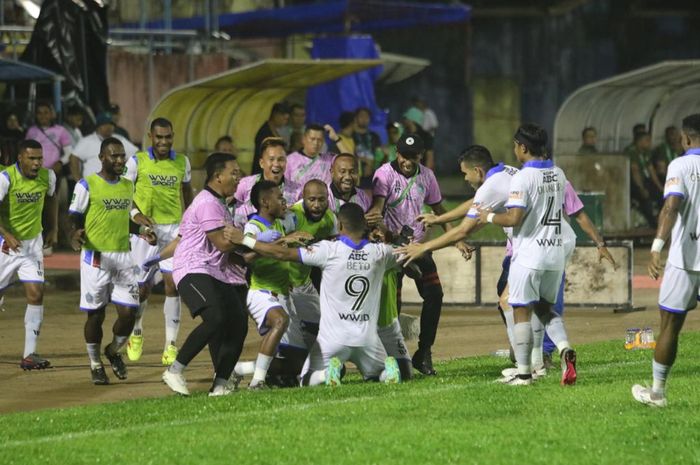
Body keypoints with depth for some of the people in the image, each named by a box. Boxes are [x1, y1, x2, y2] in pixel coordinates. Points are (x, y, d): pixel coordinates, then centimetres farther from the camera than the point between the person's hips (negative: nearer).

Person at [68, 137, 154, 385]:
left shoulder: (128, 186, 12)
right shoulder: (87, 186, -6)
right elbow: (75, 220, -5)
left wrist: (142, 227, 9)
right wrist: (76, 237, -25)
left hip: (123, 256, 5)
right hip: (95, 257, -5)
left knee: (128, 313, -2)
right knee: (95, 315, 1)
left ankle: (114, 351, 25)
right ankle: (95, 364, 17)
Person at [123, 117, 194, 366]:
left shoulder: (182, 162, 6)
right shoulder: (137, 161, -3)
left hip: (174, 227, 1)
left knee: (172, 283, -12)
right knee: (142, 288, 4)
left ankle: (171, 344, -8)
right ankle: (136, 332, 32)